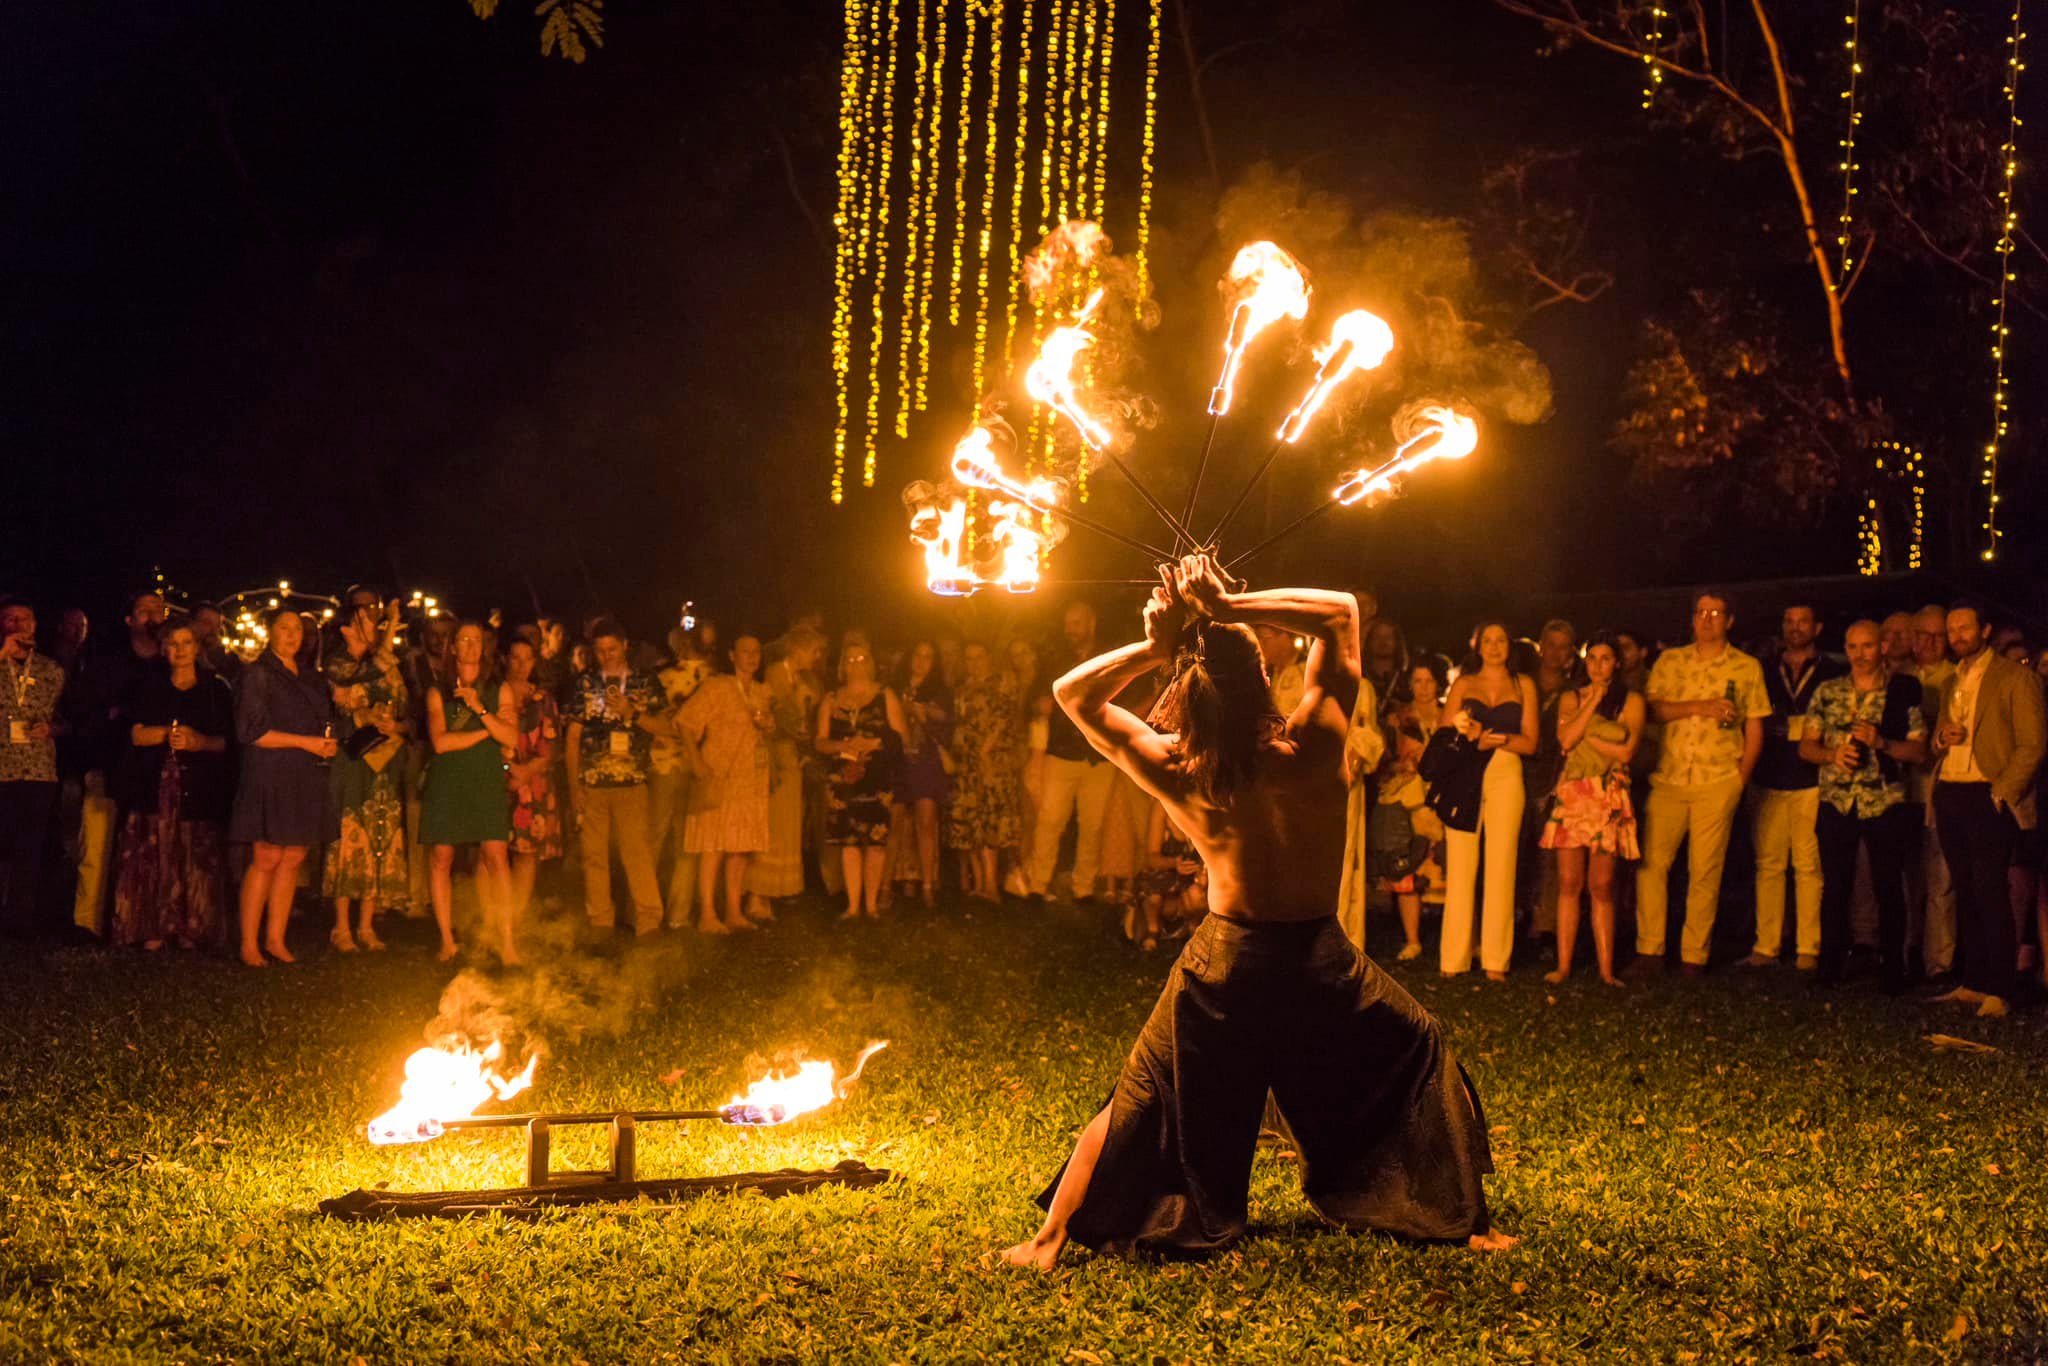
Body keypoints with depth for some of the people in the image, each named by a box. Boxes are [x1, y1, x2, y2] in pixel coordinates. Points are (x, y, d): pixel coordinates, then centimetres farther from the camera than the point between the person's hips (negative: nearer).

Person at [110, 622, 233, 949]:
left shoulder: (216, 691, 12)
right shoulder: (147, 687, 13)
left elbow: (225, 741, 7)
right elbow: (137, 735, 3)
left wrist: (198, 741, -12)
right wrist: (168, 733, -13)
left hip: (200, 786, 0)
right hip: (155, 784, 0)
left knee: (196, 858, -6)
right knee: (154, 857, -7)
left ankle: (189, 929, -3)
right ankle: (153, 928, -6)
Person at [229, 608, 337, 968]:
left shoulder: (309, 678, 18)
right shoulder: (258, 675, -3)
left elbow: (322, 720, 27)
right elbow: (252, 731, -12)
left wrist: (328, 744, 4)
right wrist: (305, 742, -14)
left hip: (305, 781, 6)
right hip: (270, 778, -6)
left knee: (293, 858, 3)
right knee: (266, 858, -8)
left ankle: (275, 938, 10)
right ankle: (248, 943, -2)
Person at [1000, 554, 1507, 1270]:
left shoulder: (1174, 775, -15)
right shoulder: (1312, 749, -19)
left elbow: (1072, 691, -2)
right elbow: (1341, 611, -7)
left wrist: (1153, 647, -15)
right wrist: (1234, 607, -16)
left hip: (1223, 963, 1)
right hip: (1319, 962, -1)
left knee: (1138, 1103, 17)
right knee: (1423, 1060, 23)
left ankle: (1049, 1241, 21)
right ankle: (1470, 1221, 26)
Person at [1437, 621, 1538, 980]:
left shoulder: (1523, 685, 14)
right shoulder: (1463, 684, 16)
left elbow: (1530, 742, 7)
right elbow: (1443, 732, 9)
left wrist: (1497, 739, -11)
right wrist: (1468, 735, -12)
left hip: (1505, 776, 0)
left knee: (1500, 867, -5)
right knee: (1460, 866, -5)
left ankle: (1496, 961, -2)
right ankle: (1454, 959, -2)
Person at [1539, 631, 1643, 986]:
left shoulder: (1631, 700, 7)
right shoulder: (1571, 699, 14)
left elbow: (1626, 750, -6)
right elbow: (1566, 739, -5)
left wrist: (1585, 736, -5)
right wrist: (1593, 701, -3)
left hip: (1609, 797, -2)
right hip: (1571, 794, 2)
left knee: (1602, 886, -3)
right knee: (1569, 883, -2)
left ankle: (1606, 969, 0)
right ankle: (1563, 965, 0)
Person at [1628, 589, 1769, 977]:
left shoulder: (1747, 667, 8)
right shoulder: (1670, 661, 13)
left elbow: (1755, 729, 9)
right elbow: (1653, 708, 1)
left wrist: (1741, 777, 0)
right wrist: (1699, 707, -12)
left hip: (1718, 782, -2)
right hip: (1669, 778, 2)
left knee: (1705, 872, -1)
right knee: (1651, 863, -4)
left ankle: (1694, 958, 5)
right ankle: (1649, 952, 1)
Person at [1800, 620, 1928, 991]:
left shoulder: (1904, 693, 2)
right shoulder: (1827, 692, 8)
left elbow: (1920, 752, 0)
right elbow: (1806, 746, 8)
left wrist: (1880, 742, -16)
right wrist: (1833, 755, -12)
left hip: (1886, 803, -2)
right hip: (1837, 803, 2)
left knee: (1889, 889, 3)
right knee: (1834, 887, 5)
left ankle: (1893, 970, 12)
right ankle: (1830, 968, 13)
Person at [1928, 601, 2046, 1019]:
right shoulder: (1953, 682, 20)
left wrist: (2001, 793, -15)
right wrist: (1942, 738, 2)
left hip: (1987, 797, -7)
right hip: (1949, 795, 7)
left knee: (1990, 893, -10)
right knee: (1965, 893, 9)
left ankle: (1998, 991, -8)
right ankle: (1972, 982, 13)